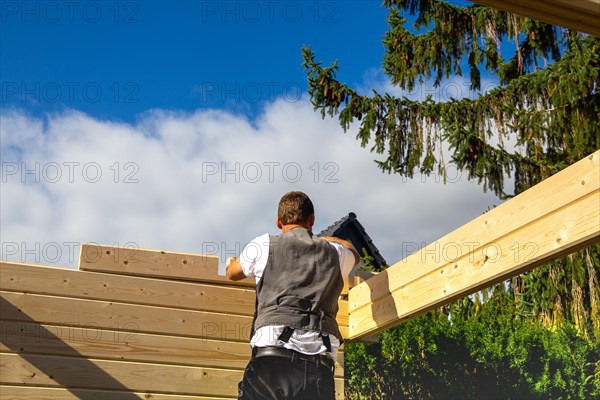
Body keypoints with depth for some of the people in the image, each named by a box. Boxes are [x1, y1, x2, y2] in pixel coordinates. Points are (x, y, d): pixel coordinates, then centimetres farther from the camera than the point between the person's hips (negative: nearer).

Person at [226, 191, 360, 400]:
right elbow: (354, 254, 48)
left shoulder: (264, 245, 14)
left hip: (272, 359, -2)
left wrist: (231, 262, 59)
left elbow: (232, 273, 35)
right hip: (319, 365, 2)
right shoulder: (334, 252, 21)